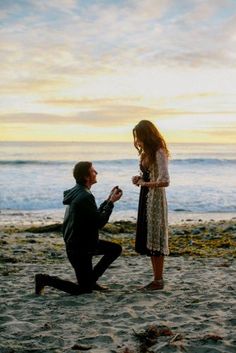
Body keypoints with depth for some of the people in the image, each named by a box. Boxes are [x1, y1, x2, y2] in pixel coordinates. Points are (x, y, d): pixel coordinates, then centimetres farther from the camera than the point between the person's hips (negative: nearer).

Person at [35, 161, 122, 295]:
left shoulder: (78, 192, 6)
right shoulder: (85, 197, -26)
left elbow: (95, 215, 14)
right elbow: (99, 222, -24)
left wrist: (109, 199, 8)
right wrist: (111, 202, -15)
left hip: (85, 242, 10)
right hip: (79, 248, -10)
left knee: (116, 249, 15)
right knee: (84, 289, -1)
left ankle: (90, 280, 18)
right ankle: (44, 279, 4)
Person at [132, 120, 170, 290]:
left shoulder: (159, 153, -16)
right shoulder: (147, 153, 12)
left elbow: (165, 181, -23)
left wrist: (145, 183, -15)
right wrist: (140, 178, 2)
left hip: (156, 199, -9)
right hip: (146, 198, 9)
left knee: (155, 240, -2)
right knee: (148, 240, 12)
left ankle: (158, 280, 9)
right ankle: (157, 279, 21)